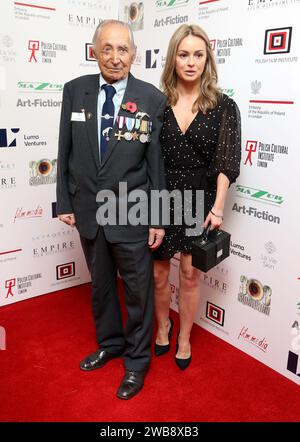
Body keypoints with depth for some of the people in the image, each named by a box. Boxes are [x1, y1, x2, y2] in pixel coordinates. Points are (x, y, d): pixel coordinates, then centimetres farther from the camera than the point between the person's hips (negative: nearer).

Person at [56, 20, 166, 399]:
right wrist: (64, 202, 3)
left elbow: (157, 161, -6)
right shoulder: (75, 90, 0)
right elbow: (66, 150, 4)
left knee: (138, 291, 10)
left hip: (132, 213, -3)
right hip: (88, 210, 4)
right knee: (100, 284, 20)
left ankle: (137, 360, 34)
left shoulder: (152, 98, -8)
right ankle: (110, 343, 45)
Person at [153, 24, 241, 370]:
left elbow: (226, 162, -4)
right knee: (159, 270, 12)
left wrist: (217, 207, -11)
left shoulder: (223, 107, -2)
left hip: (198, 199, -1)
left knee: (190, 273, 9)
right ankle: (163, 325, 39)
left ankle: (184, 337, 31)